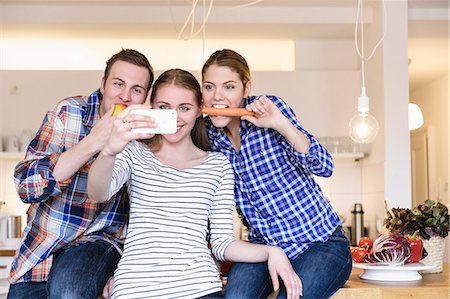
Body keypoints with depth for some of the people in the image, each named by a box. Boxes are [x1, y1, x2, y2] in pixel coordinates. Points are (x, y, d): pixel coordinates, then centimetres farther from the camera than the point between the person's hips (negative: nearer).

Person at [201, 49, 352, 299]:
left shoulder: (269, 106, -11)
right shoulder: (209, 134, 1)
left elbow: (324, 167, -16)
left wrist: (280, 123, -28)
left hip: (321, 243, -3)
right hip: (264, 243, 3)